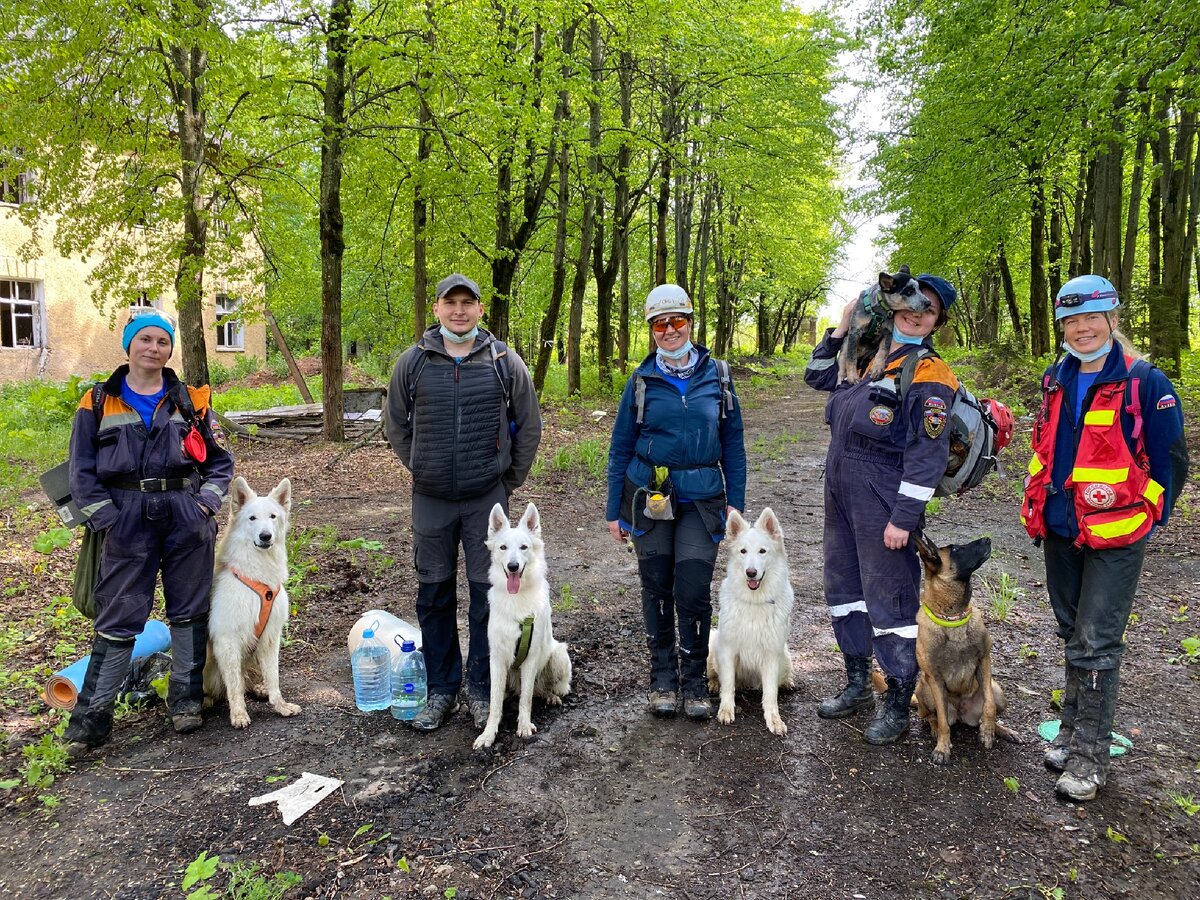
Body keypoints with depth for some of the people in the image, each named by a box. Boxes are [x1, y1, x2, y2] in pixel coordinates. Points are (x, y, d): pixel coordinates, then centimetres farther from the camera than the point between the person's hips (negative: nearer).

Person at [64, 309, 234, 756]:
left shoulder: (192, 401, 8)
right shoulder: (98, 403, 5)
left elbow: (220, 459, 10)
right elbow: (82, 471, 5)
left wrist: (206, 502, -4)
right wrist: (106, 519, -6)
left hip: (186, 515, 1)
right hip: (127, 520, -1)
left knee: (189, 610, 7)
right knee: (118, 617, 0)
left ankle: (186, 699, 20)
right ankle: (91, 715, 10)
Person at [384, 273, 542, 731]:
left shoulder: (504, 362, -1)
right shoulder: (411, 362, 2)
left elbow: (529, 426, 6)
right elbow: (396, 426, 13)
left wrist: (508, 481, 6)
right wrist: (423, 472, 10)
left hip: (487, 499, -1)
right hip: (430, 500, 2)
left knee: (488, 594, 5)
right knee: (434, 595, 9)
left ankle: (481, 689, 20)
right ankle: (441, 690, 23)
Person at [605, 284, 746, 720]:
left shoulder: (716, 376, 3)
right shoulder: (642, 380, 2)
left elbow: (732, 443, 7)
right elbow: (621, 447, 6)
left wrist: (735, 502, 2)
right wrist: (614, 511, 4)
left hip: (701, 500, 0)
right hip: (649, 499, 1)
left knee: (694, 590, -6)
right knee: (657, 589, 8)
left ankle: (694, 679, 15)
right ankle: (663, 677, 24)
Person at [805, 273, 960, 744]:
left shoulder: (928, 375, -11)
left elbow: (927, 455, -16)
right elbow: (817, 376, 26)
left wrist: (903, 519, -19)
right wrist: (842, 326, 14)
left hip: (884, 501, -8)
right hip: (840, 491, 8)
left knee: (890, 598, -1)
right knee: (843, 585, 17)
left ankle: (898, 704, 16)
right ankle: (857, 684, 34)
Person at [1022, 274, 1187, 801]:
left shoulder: (1145, 382, -10)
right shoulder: (1056, 381, 8)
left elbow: (1169, 460, -5)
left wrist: (1150, 520, -4)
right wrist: (1035, 507, 15)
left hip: (1115, 535, -6)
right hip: (1059, 531, 6)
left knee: (1096, 644, -3)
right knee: (1073, 635, 17)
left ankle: (1089, 756, 9)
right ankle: (1073, 731, 32)